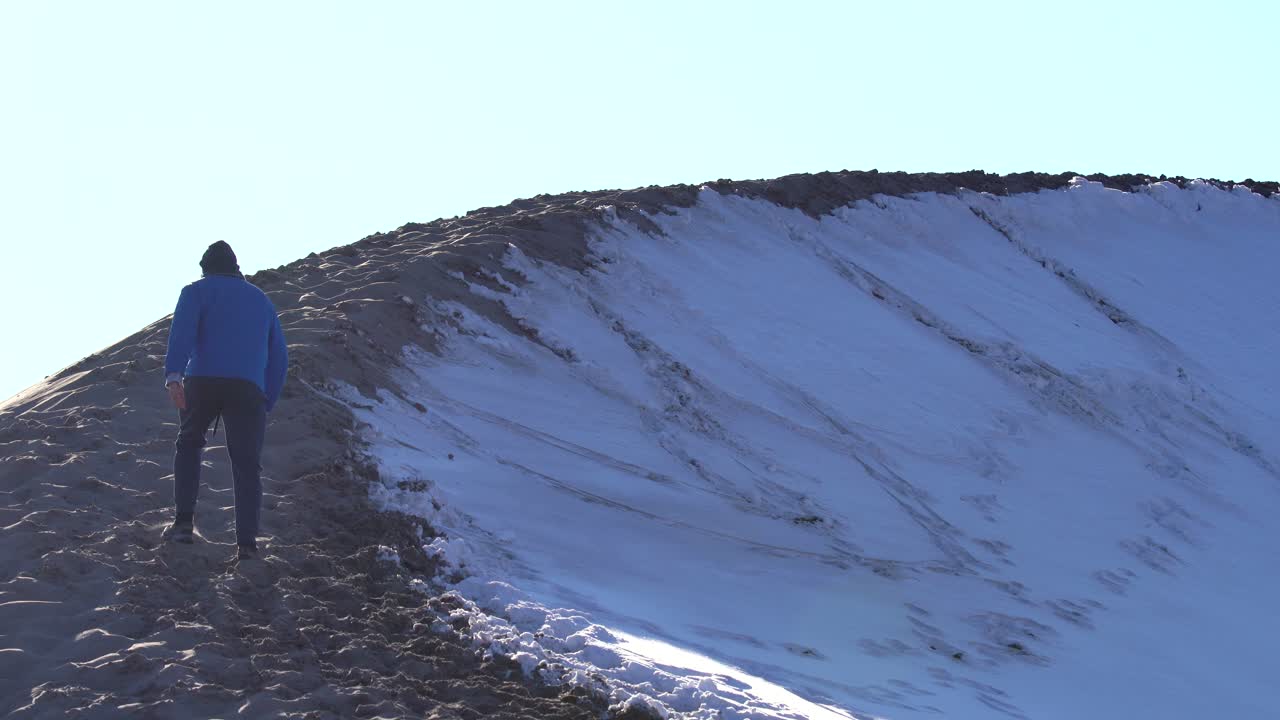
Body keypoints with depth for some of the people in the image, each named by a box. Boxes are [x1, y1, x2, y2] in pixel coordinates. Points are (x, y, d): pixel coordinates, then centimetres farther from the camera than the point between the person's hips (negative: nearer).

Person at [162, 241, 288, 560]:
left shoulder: (197, 291, 15)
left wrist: (173, 375, -18)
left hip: (203, 381, -2)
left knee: (189, 443, 22)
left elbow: (183, 330, -6)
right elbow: (279, 357, 24)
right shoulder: (261, 300, 27)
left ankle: (184, 521, 9)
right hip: (249, 389, 2)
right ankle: (247, 542, -14)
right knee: (247, 465, 2)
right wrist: (268, 402, 26)